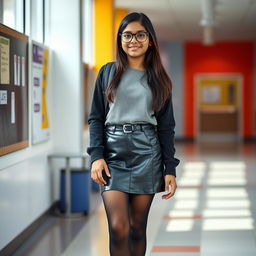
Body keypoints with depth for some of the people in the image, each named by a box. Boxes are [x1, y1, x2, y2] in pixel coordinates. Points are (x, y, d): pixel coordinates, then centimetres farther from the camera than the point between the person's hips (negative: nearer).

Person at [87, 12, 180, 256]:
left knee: (137, 227, 5)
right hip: (113, 154, -1)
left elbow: (166, 126, 8)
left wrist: (170, 169, 1)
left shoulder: (158, 78, 9)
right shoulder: (108, 72, 8)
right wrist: (96, 156, -8)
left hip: (146, 154, 1)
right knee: (118, 228, -12)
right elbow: (96, 117, 5)